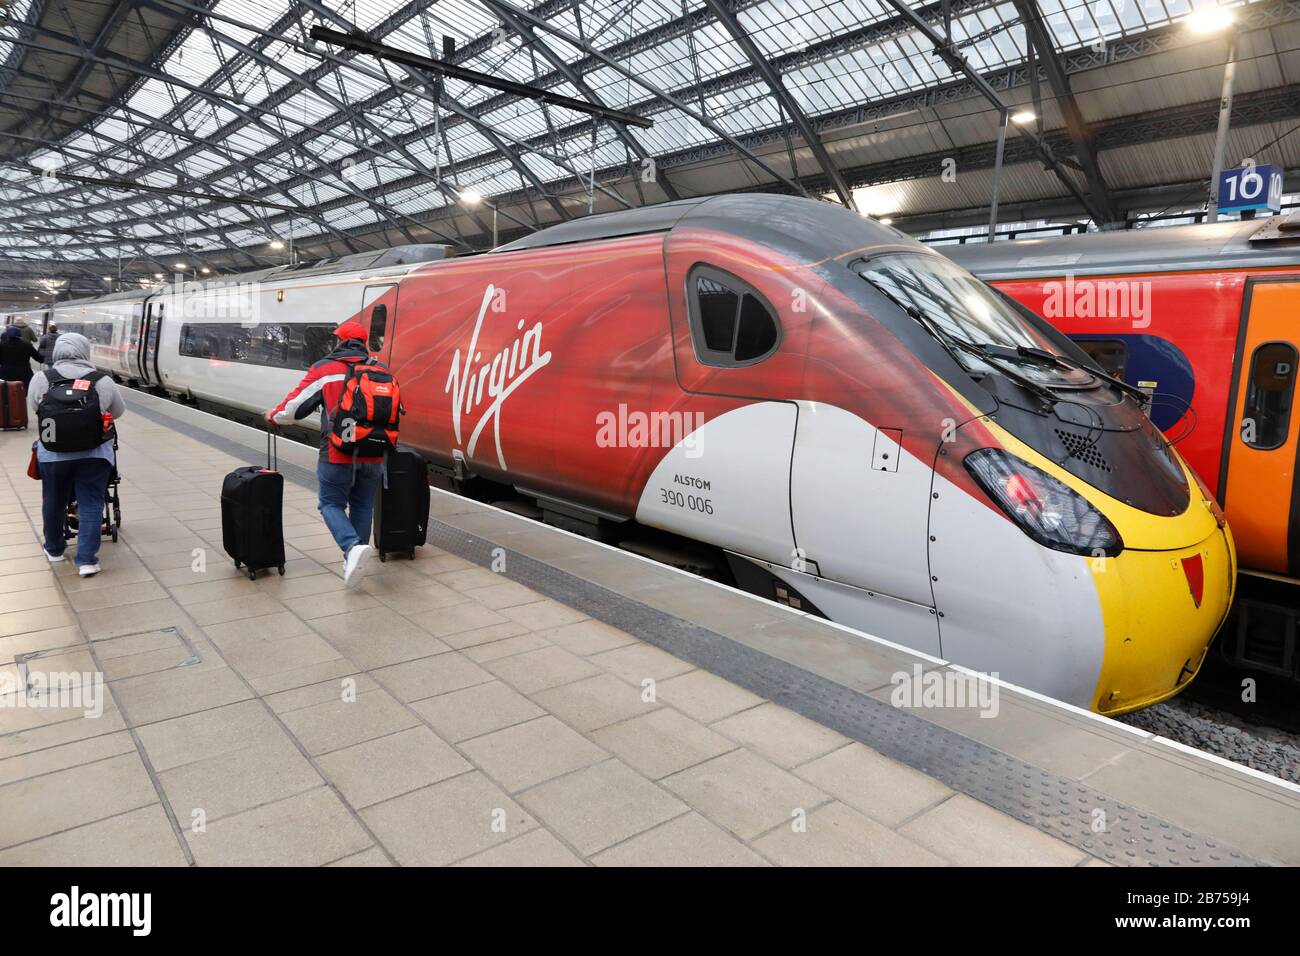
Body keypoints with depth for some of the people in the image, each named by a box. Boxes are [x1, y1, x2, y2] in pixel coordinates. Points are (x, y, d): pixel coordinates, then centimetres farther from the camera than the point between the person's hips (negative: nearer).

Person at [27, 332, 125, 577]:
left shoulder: (40, 379, -2)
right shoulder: (103, 381, -4)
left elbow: (33, 411, 9)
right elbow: (118, 412, 8)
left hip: (52, 454, 1)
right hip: (94, 453, -1)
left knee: (54, 503, 19)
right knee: (91, 505, 4)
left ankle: (54, 549, 35)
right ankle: (87, 560, 1)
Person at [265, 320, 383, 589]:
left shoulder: (325, 369, -2)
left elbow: (297, 404, 3)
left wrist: (275, 416, 25)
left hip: (338, 454, -4)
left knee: (331, 504, 7)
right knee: (362, 505, 15)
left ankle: (353, 548, -17)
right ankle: (355, 560, 18)